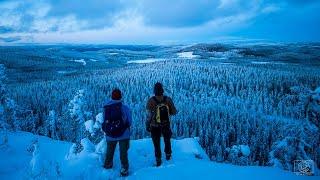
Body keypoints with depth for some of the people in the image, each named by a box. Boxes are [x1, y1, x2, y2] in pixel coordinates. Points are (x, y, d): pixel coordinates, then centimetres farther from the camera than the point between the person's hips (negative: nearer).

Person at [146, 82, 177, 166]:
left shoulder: (151, 101, -24)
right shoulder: (168, 99, -17)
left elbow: (150, 115, -25)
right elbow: (174, 112, -9)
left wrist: (147, 125, -11)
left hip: (154, 126, -2)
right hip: (166, 125, 2)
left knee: (157, 144, 18)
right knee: (167, 140, 29)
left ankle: (158, 161, 30)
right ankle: (168, 155, 45)